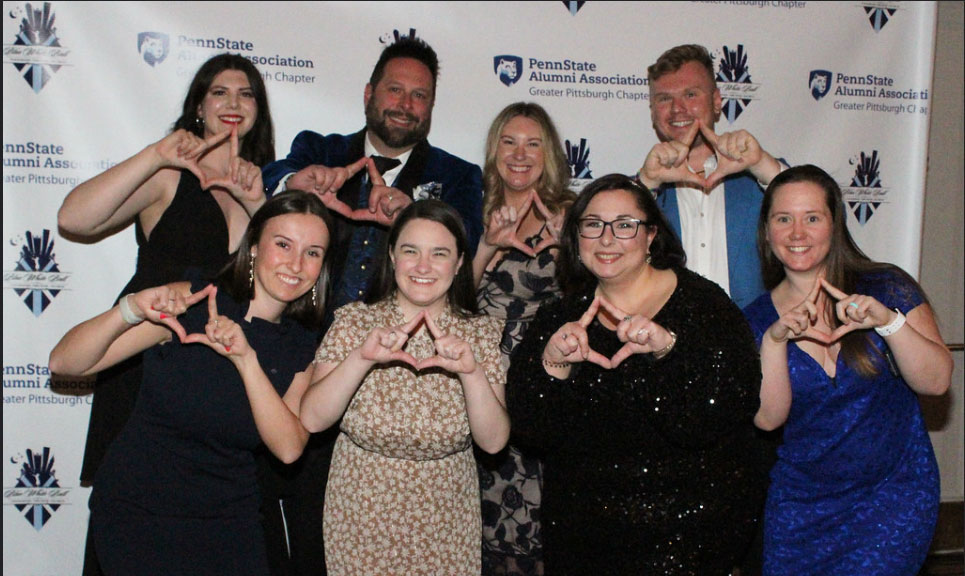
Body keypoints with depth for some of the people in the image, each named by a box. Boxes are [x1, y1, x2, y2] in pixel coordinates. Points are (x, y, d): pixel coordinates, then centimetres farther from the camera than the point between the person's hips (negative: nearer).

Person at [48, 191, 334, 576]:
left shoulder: (300, 346, 1)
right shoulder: (190, 303, -11)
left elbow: (289, 448, -13)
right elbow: (65, 363, -15)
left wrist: (246, 359, -23)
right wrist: (131, 310, -32)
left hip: (229, 519, 3)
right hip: (138, 511, -3)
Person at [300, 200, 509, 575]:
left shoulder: (481, 333, -5)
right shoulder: (354, 322, -7)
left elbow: (494, 442, -13)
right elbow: (311, 420, -16)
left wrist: (472, 372, -28)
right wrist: (361, 358, -29)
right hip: (361, 519, 0)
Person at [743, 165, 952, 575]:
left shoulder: (887, 288, -5)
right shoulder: (757, 319, 1)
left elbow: (937, 382, -12)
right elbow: (767, 417, -9)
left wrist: (888, 321, -27)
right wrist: (774, 340, -22)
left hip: (892, 494, -2)